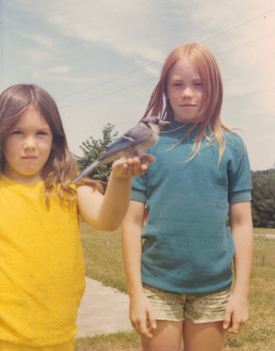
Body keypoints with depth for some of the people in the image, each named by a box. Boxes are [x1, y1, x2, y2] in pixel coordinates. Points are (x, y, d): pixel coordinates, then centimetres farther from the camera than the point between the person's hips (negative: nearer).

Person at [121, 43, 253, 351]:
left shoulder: (230, 146, 1)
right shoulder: (148, 144, -2)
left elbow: (241, 223, 3)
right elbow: (132, 222, -2)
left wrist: (241, 292, 0)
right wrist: (135, 292, -5)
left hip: (214, 288, 1)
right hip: (158, 286, -1)